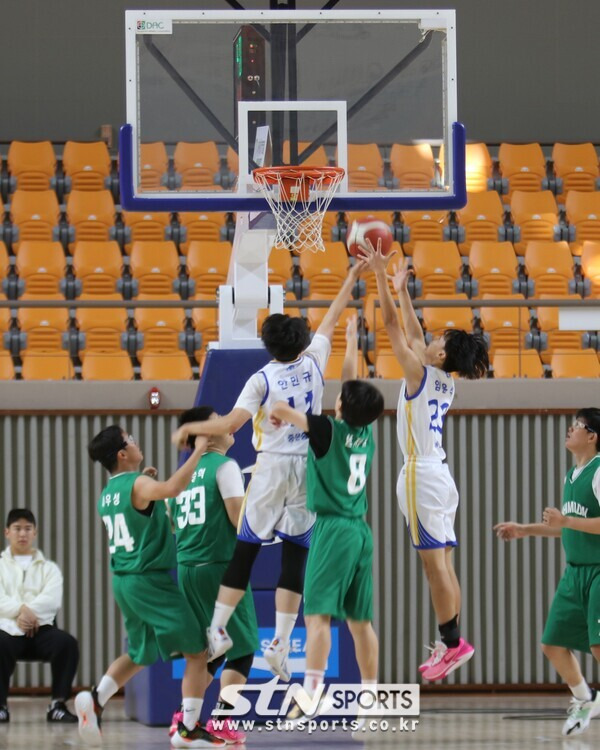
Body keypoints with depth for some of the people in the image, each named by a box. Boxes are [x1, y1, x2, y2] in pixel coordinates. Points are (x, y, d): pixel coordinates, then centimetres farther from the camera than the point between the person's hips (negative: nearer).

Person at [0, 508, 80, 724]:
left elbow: (52, 600, 0)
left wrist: (28, 613, -17)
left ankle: (58, 704, -23)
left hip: (41, 628, 2)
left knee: (67, 643, -30)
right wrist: (21, 609, -19)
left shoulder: (49, 568, 20)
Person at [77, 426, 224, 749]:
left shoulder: (107, 494, 10)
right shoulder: (138, 485, -14)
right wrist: (198, 451, -28)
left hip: (124, 581, 8)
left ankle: (95, 699, 2)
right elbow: (171, 488, -36)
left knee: (140, 654, 23)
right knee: (196, 651, -1)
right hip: (152, 580, -8)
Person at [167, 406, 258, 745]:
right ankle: (221, 721, -7)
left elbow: (172, 520, 19)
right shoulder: (224, 466, -8)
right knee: (243, 645, 1)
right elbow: (239, 517, -16)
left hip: (187, 566, 7)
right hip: (220, 565, -7)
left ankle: (185, 718, 10)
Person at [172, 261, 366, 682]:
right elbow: (332, 319, 16)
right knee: (295, 558, 3)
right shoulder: (313, 363, 2)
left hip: (271, 468, -2)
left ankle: (218, 630, 5)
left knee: (245, 549, 6)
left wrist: (190, 428, -1)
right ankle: (280, 644, -3)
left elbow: (231, 424, -16)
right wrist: (351, 280, 28)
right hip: (308, 468, 2)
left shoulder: (262, 379, -8)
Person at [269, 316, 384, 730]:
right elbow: (352, 382, 22)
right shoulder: (366, 433, 7)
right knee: (360, 619, 11)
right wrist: (351, 340, 33)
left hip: (334, 529, -7)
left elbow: (280, 408, -14)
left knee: (319, 614, -14)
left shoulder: (329, 431, -9)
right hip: (361, 530, 7)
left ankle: (309, 696, -26)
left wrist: (278, 416, 10)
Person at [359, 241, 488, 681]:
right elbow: (414, 335, 25)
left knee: (434, 562, -9)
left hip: (422, 475, -9)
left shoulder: (420, 375, -10)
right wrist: (403, 290, 30)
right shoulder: (445, 383, 11)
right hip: (440, 475, 9)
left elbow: (393, 324, -9)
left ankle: (453, 642, -11)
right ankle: (448, 645, 6)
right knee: (443, 565, 7)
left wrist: (380, 275, -5)